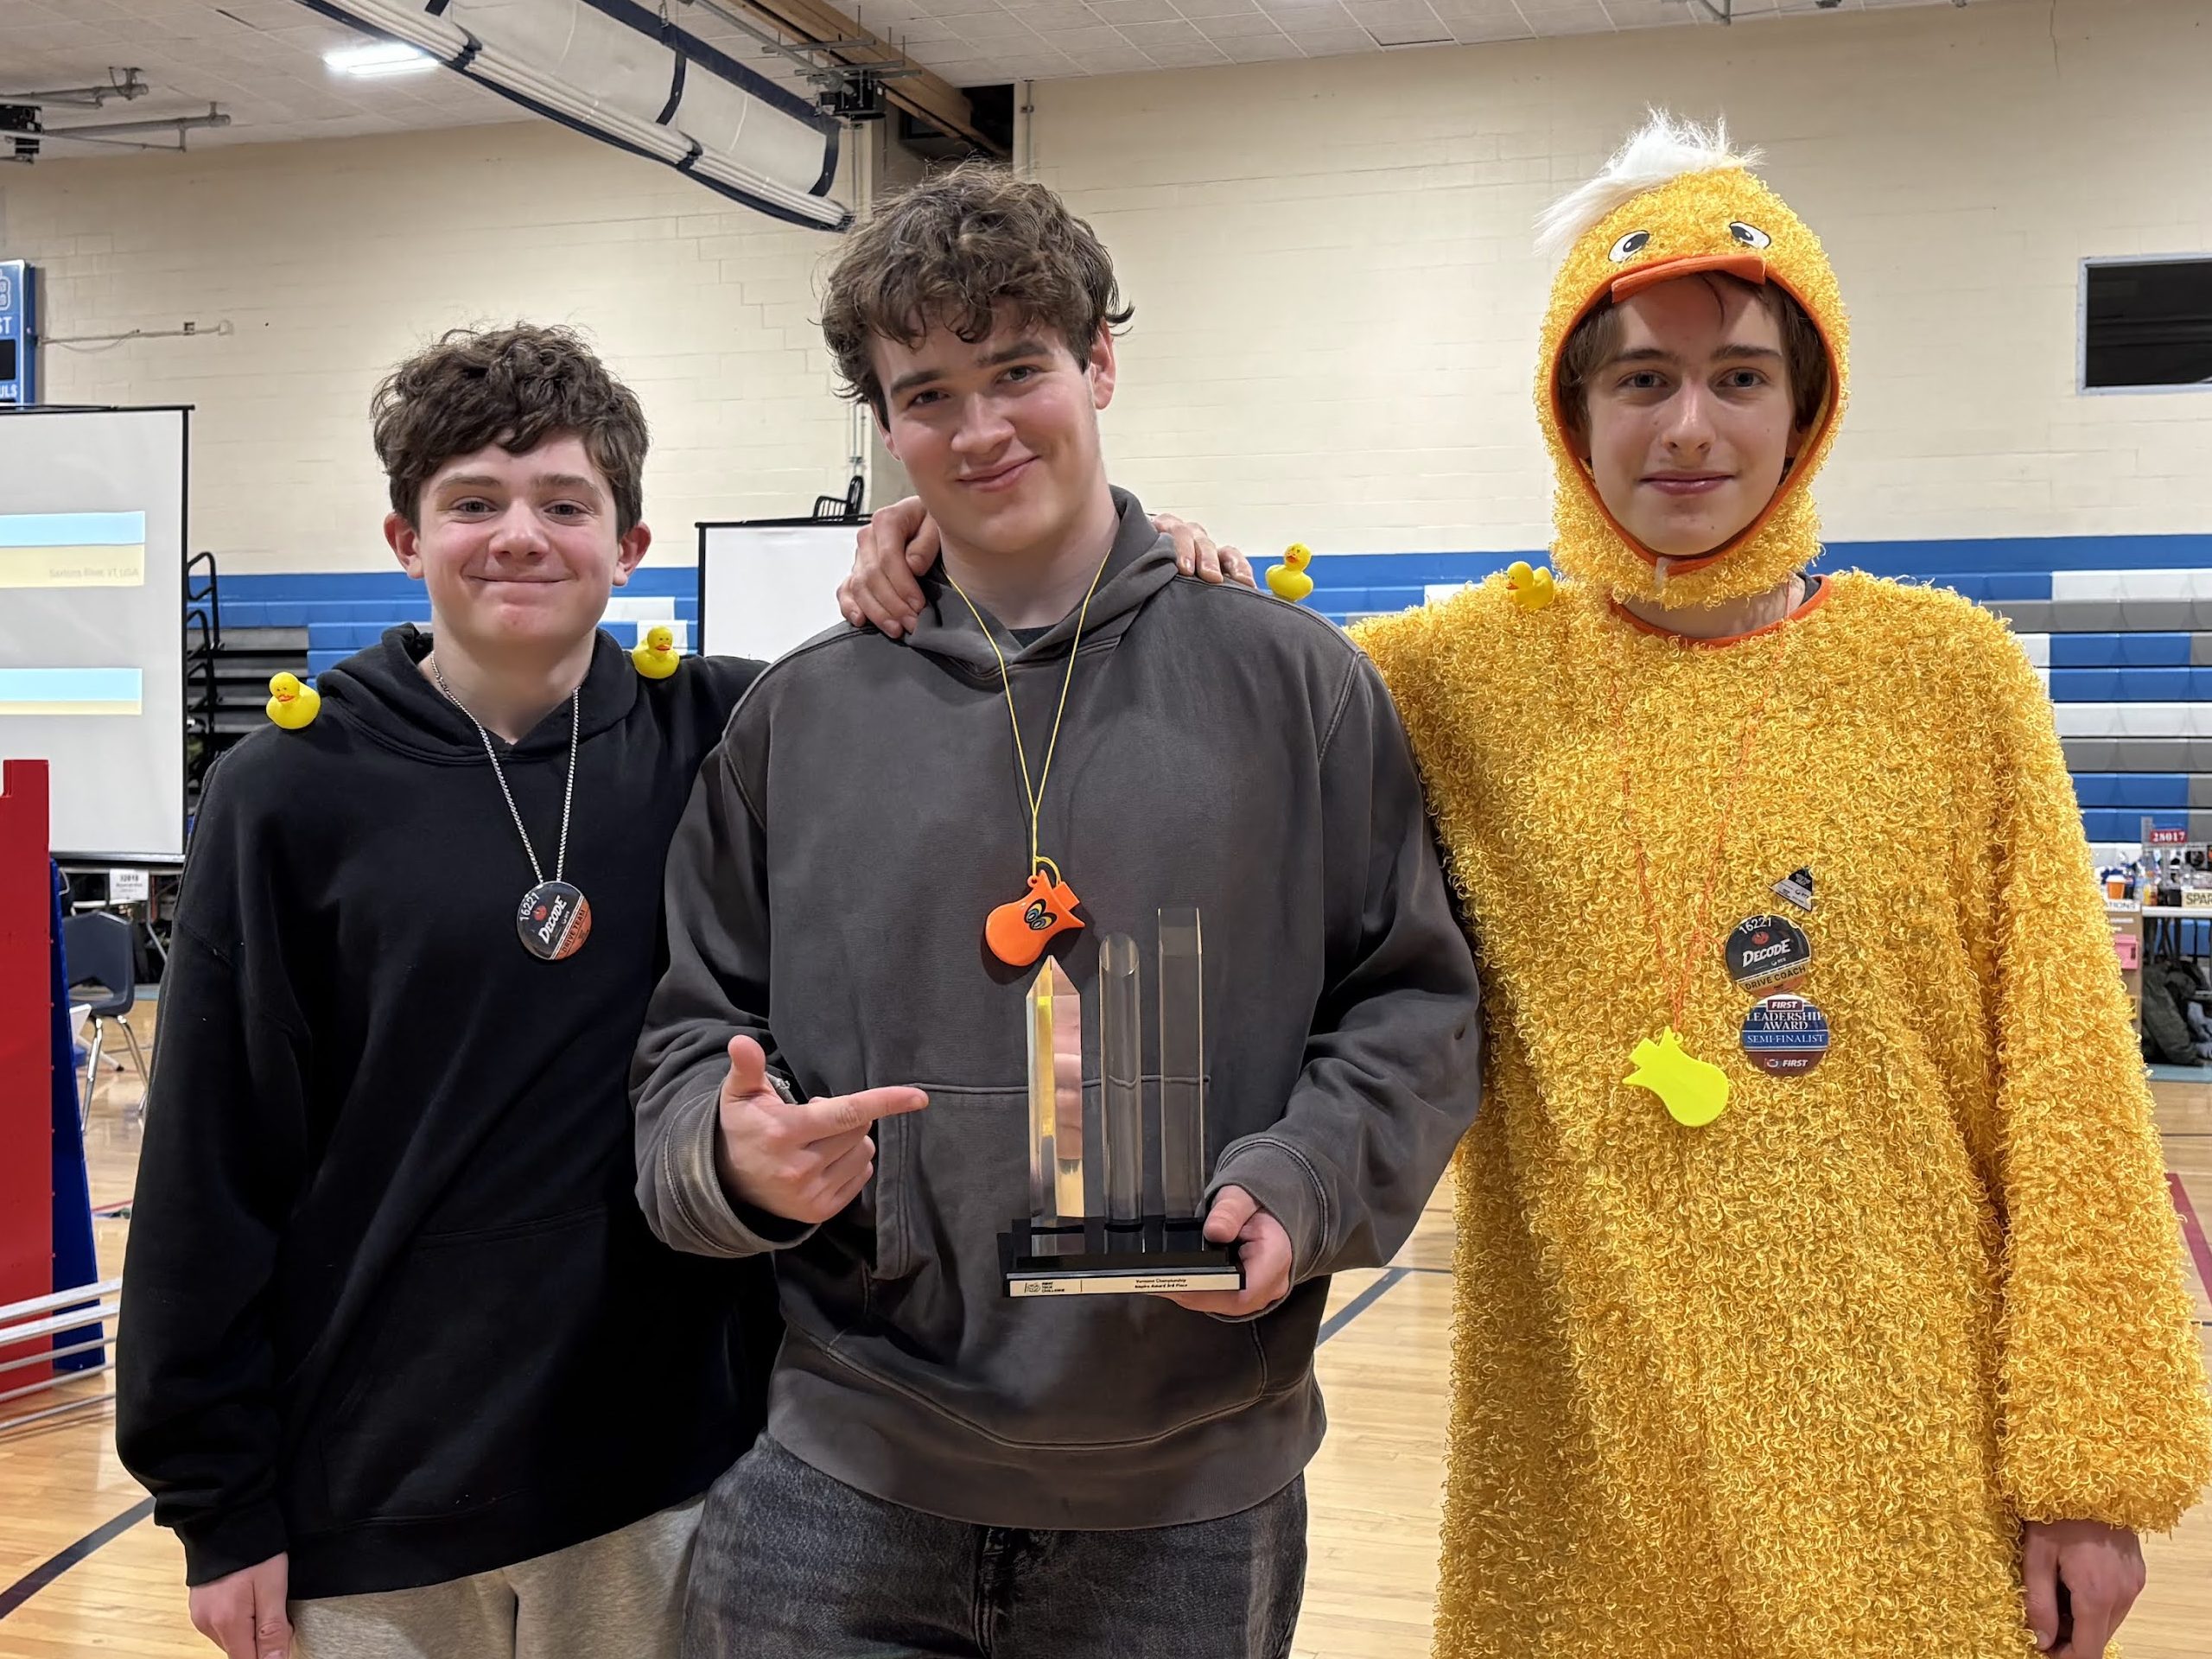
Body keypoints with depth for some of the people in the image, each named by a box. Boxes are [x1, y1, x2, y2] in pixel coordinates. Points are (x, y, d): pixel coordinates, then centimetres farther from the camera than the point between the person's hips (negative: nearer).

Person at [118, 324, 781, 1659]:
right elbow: (212, 1166, -3)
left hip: (659, 1484, 1)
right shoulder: (292, 796, -5)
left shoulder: (718, 741, -1)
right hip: (370, 1498, -1)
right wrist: (216, 1503, -3)